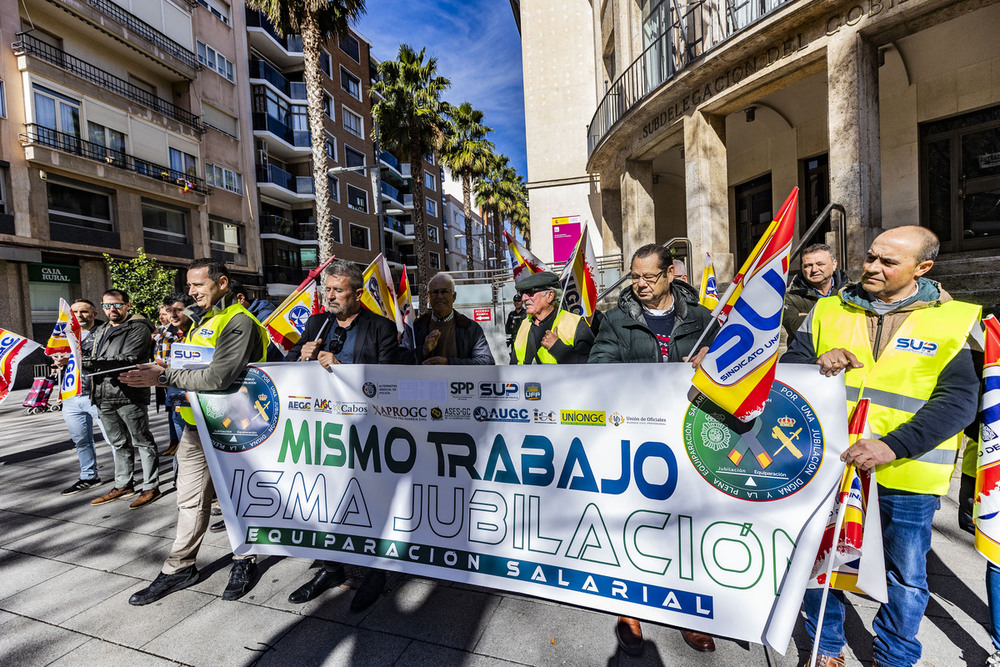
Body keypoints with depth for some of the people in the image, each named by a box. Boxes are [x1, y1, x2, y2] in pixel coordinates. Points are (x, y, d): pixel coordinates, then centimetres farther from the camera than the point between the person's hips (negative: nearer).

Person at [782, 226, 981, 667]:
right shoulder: (828, 310, 3)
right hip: (828, 464, 2)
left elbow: (958, 400, -11)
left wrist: (893, 446, -22)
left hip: (907, 476, -1)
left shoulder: (955, 320, -2)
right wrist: (816, 362, -18)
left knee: (906, 577, 18)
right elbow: (788, 366, 4)